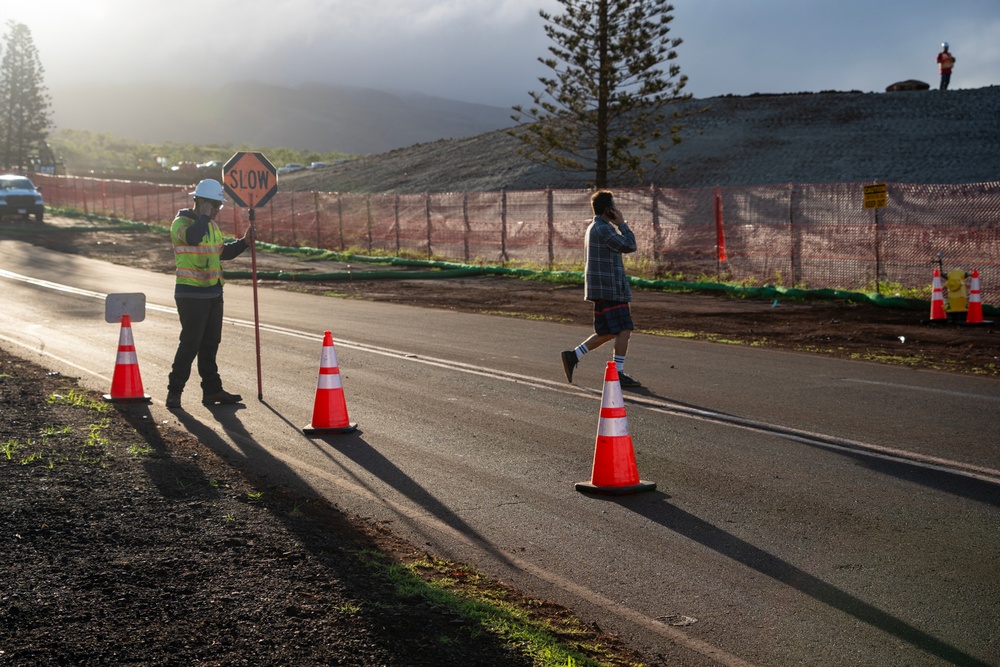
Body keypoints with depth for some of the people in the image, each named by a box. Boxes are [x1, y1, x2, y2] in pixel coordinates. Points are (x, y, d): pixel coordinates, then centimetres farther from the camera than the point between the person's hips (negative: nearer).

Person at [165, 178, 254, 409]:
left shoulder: (212, 225, 14)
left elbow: (222, 252, 23)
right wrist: (204, 215, -21)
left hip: (213, 293, 8)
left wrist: (244, 242, 9)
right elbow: (193, 237, -35)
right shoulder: (181, 222, -12)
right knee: (191, 343, -7)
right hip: (191, 293, -8)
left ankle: (212, 390, 18)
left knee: (211, 342, 11)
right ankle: (174, 391, 2)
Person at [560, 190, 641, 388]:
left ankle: (572, 356, 12)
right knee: (624, 330, -7)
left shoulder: (592, 228, 18)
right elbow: (629, 246, -13)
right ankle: (618, 373, -6)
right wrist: (621, 223, -6)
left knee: (607, 333, 14)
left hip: (602, 289, 10)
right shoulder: (603, 229, -15)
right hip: (610, 289, -10)